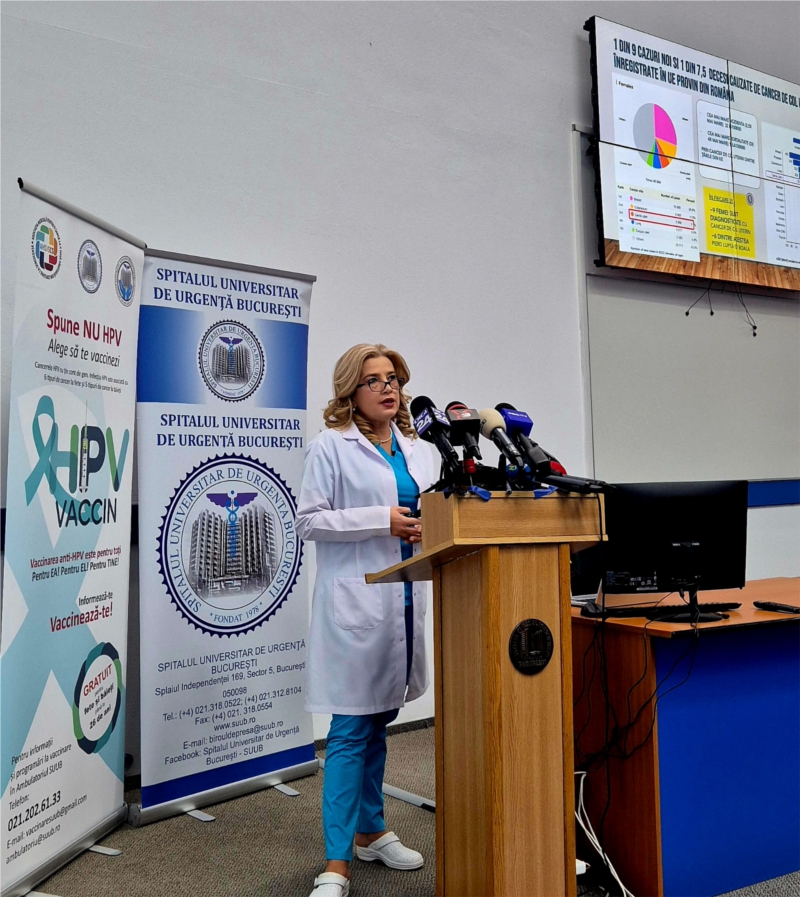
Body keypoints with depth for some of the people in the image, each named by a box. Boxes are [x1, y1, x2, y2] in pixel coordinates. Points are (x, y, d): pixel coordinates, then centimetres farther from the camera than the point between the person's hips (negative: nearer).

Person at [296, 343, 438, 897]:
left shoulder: (420, 450, 13)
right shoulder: (331, 447, -5)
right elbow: (308, 521, -10)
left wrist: (429, 525, -4)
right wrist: (382, 520, -17)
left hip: (407, 598, 6)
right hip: (355, 602, -6)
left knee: (379, 720, 18)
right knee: (351, 729, -3)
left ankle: (370, 831, 34)